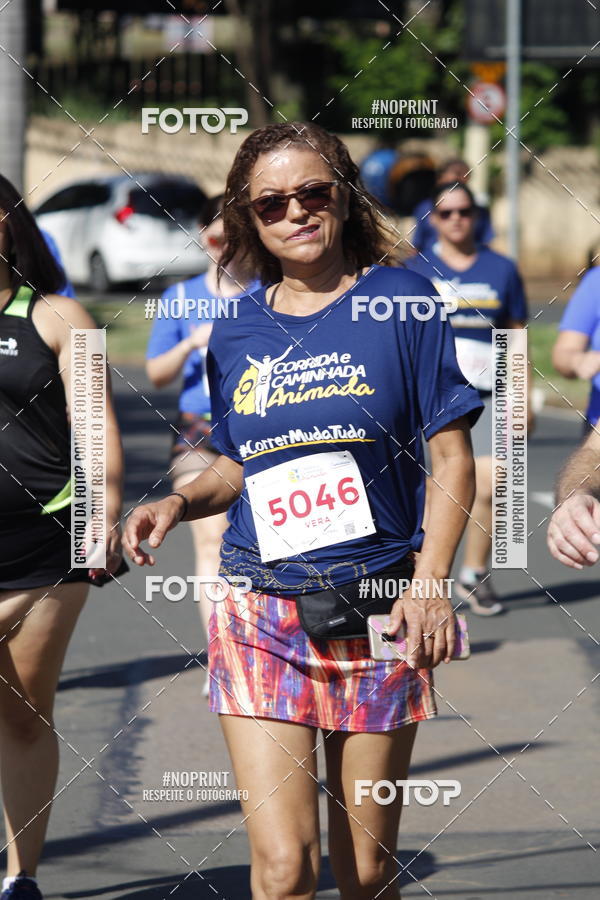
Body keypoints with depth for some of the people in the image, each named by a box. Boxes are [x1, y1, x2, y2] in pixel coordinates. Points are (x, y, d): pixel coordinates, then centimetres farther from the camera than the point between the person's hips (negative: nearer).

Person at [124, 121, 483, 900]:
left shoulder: (401, 301, -1)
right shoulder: (236, 331, 8)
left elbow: (452, 457, 0)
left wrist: (431, 582, -11)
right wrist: (179, 503, 0)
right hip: (259, 613, 1)